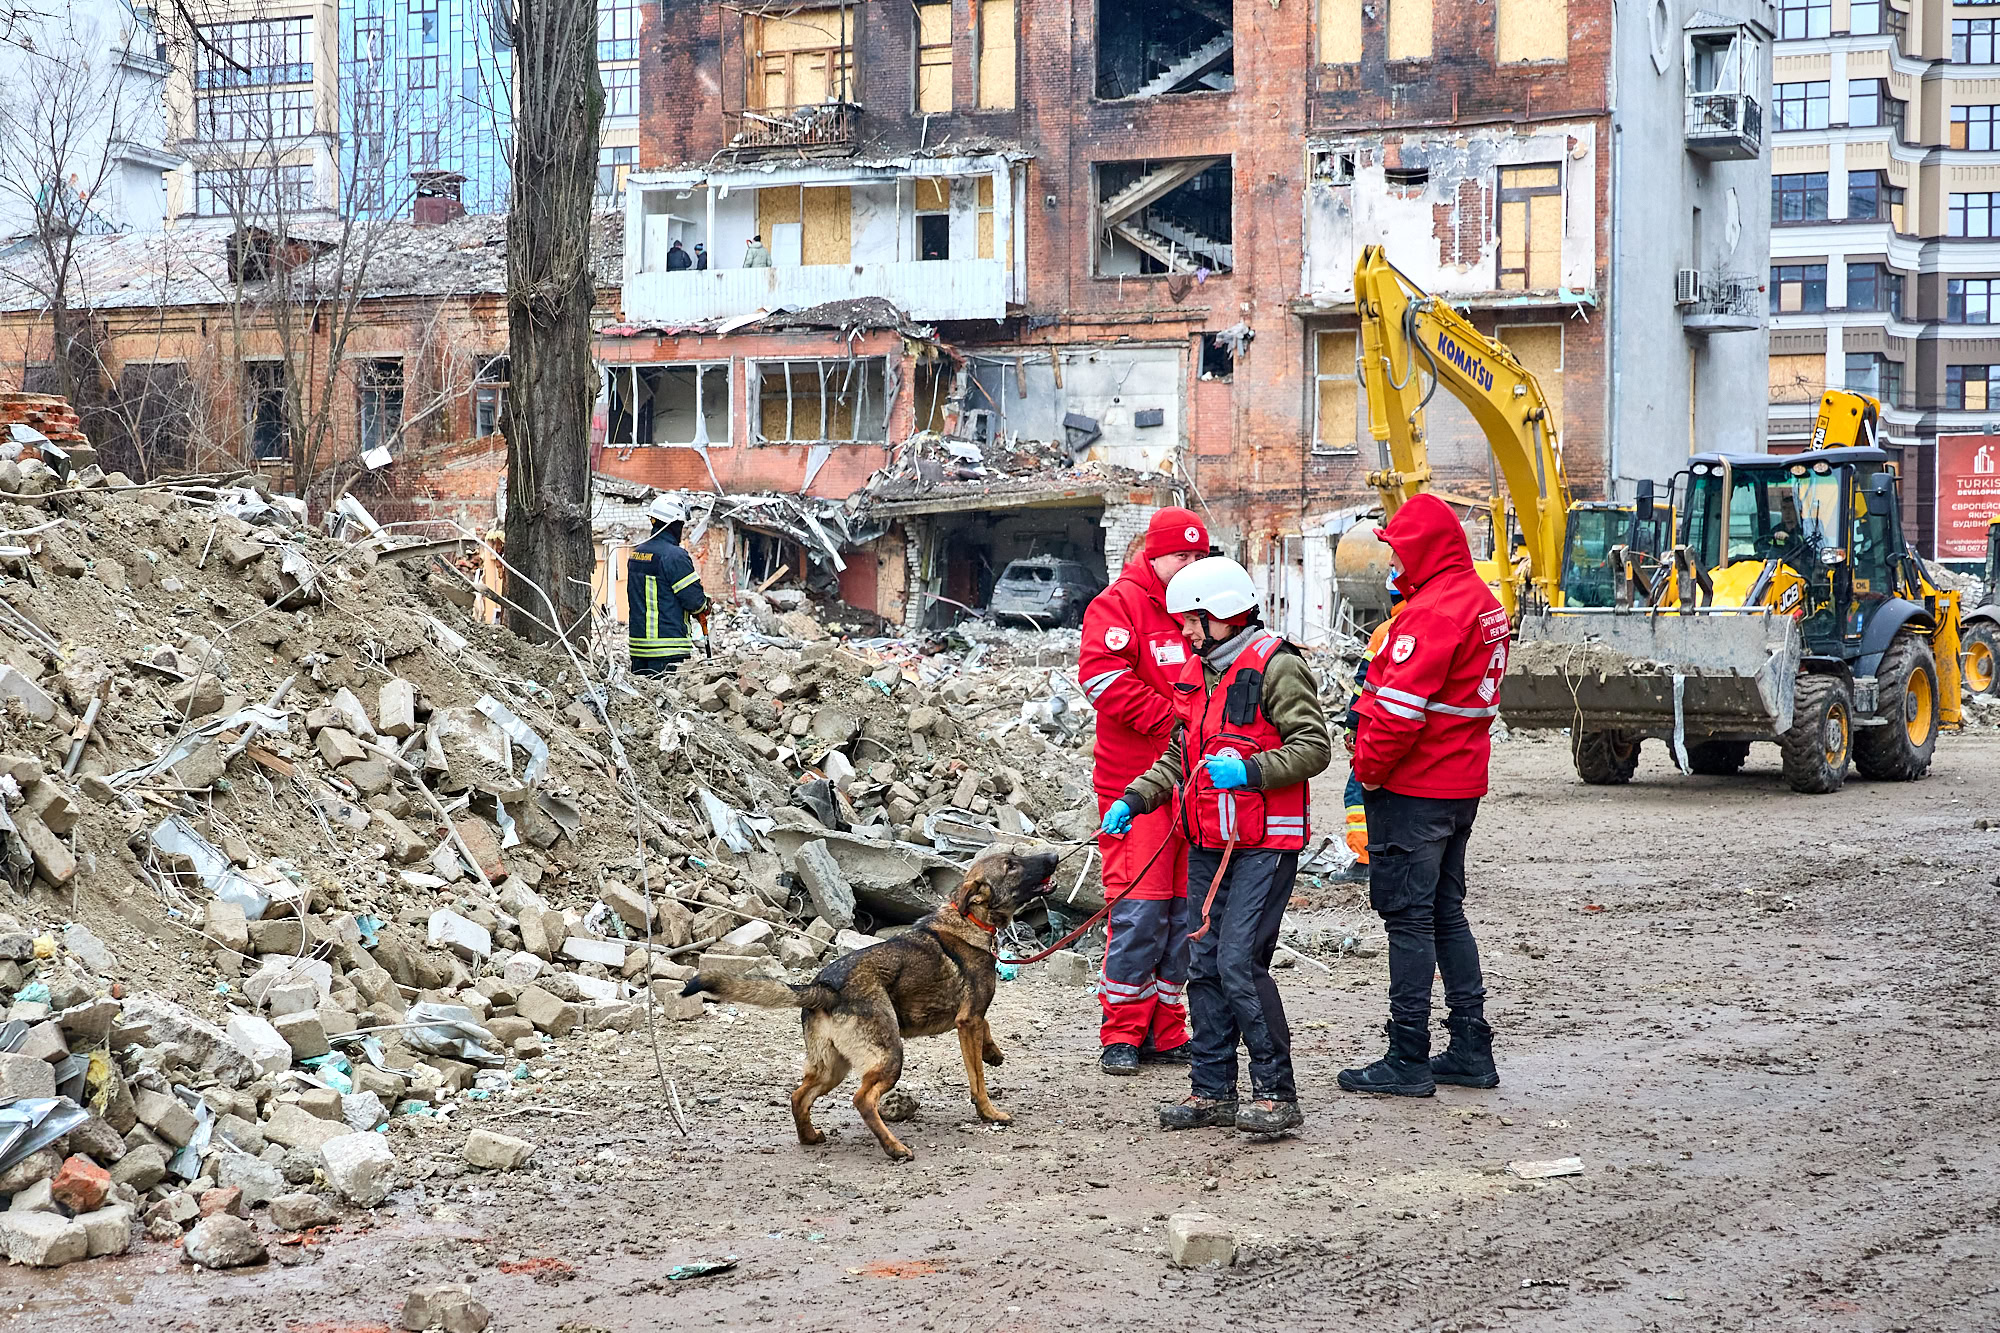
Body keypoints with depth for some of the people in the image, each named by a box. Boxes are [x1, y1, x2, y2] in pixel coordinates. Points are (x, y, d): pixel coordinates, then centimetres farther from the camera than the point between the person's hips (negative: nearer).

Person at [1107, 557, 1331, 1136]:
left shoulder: (1277, 667, -11)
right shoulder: (1198, 674, 16)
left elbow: (1314, 746, -15)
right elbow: (1179, 756, 24)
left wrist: (1249, 770, -27)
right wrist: (1134, 798, 11)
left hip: (1264, 846, -9)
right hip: (1208, 845, 9)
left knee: (1240, 963, -14)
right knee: (1205, 965, 9)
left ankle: (1276, 1092, -5)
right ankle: (1212, 1090, 16)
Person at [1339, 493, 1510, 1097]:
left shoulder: (1434, 610, -19)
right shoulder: (1482, 600, 13)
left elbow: (1402, 705, -23)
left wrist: (1369, 768, -11)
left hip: (1413, 789, -10)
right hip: (1462, 782, 10)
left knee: (1409, 917, -4)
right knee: (1446, 912, 16)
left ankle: (1408, 1060, -1)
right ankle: (1471, 1051, 19)